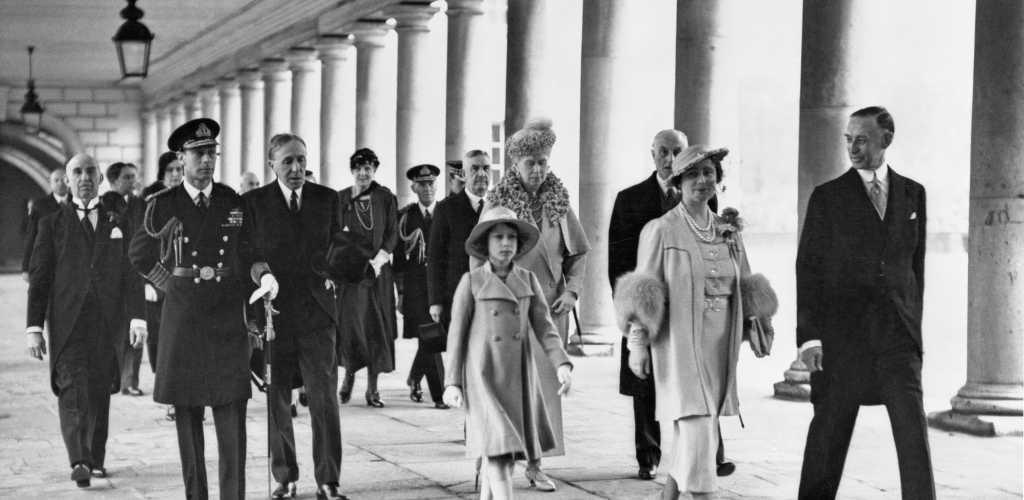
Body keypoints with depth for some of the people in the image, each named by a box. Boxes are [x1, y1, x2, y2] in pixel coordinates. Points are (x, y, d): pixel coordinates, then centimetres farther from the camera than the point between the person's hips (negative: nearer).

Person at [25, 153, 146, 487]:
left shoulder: (118, 224, 13)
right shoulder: (52, 224, 8)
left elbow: (131, 275, 8)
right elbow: (39, 278, 5)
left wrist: (137, 318, -5)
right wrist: (34, 328, -3)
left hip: (107, 323, 2)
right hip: (67, 322, -2)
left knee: (99, 393, 6)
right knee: (73, 388, -16)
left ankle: (95, 459, 19)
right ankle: (79, 462, -26)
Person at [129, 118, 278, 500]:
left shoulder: (235, 204, 5)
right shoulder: (162, 206, 1)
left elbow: (250, 255, 11)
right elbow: (140, 256, 14)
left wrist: (264, 276, -9)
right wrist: (173, 285, 6)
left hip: (228, 318, 0)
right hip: (181, 321, 0)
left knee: (232, 412, -6)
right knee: (187, 412, 4)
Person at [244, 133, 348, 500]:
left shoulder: (327, 199, 8)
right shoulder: (253, 202, 2)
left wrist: (331, 273, 0)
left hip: (317, 312, 1)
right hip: (272, 312, -1)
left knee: (324, 399, -3)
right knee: (276, 401, 5)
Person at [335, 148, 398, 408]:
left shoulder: (386, 198, 4)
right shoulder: (341, 198, 7)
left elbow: (392, 235, 3)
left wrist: (377, 261, -8)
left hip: (377, 271, 0)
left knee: (376, 327, -2)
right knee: (349, 324, -2)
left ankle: (372, 387, 2)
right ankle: (349, 375, 18)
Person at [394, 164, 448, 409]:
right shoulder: (405, 216, 6)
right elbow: (398, 255, 6)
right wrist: (400, 291, 1)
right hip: (415, 285, -1)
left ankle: (414, 378, 29)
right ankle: (439, 394, -6)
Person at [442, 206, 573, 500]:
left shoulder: (528, 280, 6)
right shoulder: (471, 282, -2)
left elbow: (544, 326, 3)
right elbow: (456, 333, 0)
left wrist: (562, 365, -11)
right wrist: (452, 382, -4)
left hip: (519, 375, 4)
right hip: (483, 374, -4)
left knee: (507, 449, 9)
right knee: (496, 447, -12)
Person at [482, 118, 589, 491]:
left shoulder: (559, 202, 6)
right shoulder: (497, 202, -1)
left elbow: (579, 253, 12)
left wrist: (572, 291, 0)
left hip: (550, 305, 2)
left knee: (545, 380, 2)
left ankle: (535, 463, 7)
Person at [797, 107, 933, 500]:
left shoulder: (912, 194, 10)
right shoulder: (827, 197, 1)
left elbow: (915, 263, 14)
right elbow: (808, 268, -1)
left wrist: (913, 324, 10)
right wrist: (809, 335, -8)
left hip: (897, 334, 2)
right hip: (841, 332, -2)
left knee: (913, 427, -6)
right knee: (829, 430, 5)